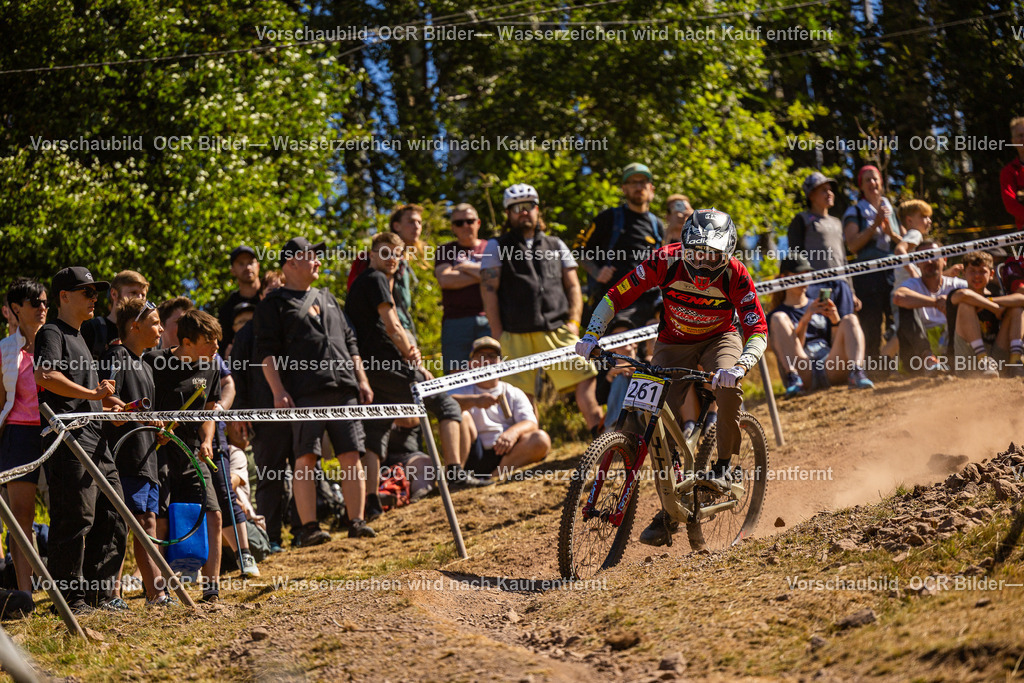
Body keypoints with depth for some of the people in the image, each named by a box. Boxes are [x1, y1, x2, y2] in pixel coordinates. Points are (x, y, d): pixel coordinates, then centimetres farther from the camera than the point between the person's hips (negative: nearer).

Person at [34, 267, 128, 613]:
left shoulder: (79, 339, 26)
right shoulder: (51, 333, -3)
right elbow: (45, 376, -22)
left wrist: (110, 403, 21)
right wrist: (92, 393, -19)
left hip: (96, 440, 10)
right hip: (69, 439, -10)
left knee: (112, 517, 7)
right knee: (76, 519, -10)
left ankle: (101, 592, 13)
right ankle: (69, 597, -4)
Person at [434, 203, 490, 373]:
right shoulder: (445, 250, 16)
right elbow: (445, 279, -2)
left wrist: (465, 267, 0)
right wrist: (481, 276, -1)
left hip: (488, 320, 0)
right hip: (455, 320, 0)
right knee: (456, 375, -5)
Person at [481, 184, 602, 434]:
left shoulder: (556, 246, 20)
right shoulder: (497, 247, 12)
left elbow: (573, 286, 18)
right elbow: (488, 290, 5)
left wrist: (573, 322, 2)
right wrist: (497, 334, -4)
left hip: (557, 330, 2)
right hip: (516, 336, -2)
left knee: (586, 380, -10)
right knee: (522, 396, -7)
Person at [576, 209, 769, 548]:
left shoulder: (735, 275, -26)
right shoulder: (666, 261, -25)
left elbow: (757, 332, -29)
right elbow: (616, 296, -19)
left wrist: (740, 366, -49)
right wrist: (592, 334, -34)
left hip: (719, 339, -1)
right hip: (673, 343, 1)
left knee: (728, 385, -35)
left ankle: (725, 466, -14)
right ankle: (669, 511, 3)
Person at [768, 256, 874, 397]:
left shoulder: (820, 306, 27)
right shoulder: (781, 311, 16)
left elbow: (837, 345, 18)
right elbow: (794, 350, 0)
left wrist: (835, 320, 0)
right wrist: (804, 320, -13)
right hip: (804, 373, -2)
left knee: (850, 319, -16)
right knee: (778, 318, -18)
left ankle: (856, 373, -41)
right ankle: (793, 378, -39)